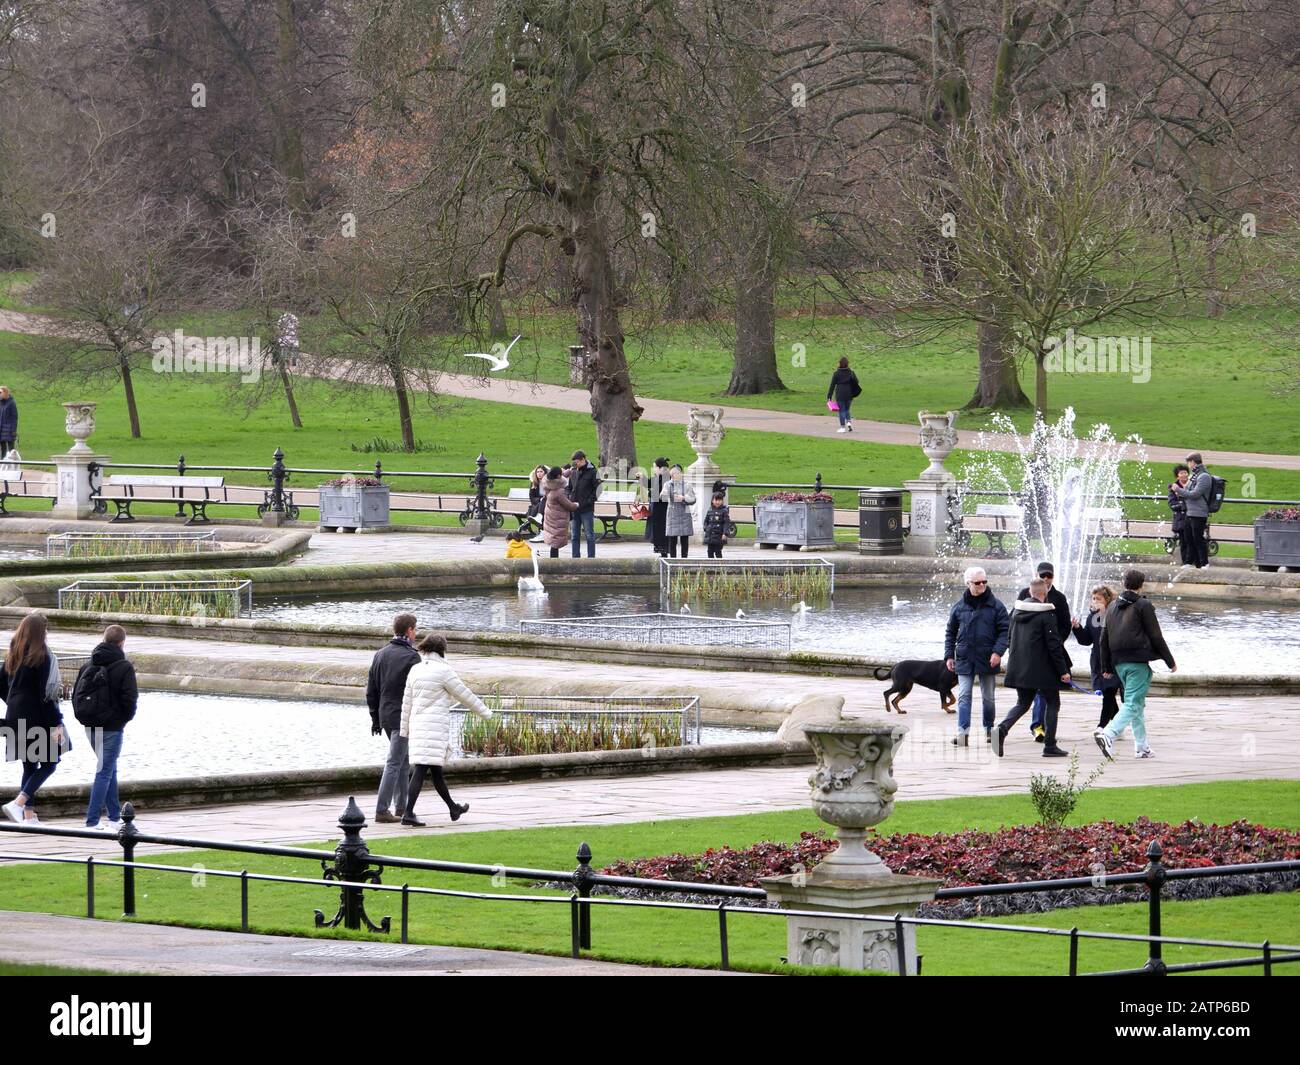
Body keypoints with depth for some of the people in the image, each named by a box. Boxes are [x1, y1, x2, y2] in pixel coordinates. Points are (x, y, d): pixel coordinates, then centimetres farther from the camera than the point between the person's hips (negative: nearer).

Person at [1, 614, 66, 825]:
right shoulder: (41, 657, -13)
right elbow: (45, 693, -17)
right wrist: (55, 723, -14)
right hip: (37, 718, -7)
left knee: (29, 766, 14)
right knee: (49, 763, 1)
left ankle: (28, 816, 12)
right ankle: (17, 804, -15)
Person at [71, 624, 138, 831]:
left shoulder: (88, 666, 7)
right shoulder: (124, 667, -12)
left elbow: (76, 693, 7)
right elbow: (129, 698, -16)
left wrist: (84, 716, 13)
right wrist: (127, 717, 3)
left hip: (91, 728, 6)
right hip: (111, 727, -6)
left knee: (109, 769, 20)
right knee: (104, 772, -4)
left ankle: (114, 817, 25)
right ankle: (92, 822, -9)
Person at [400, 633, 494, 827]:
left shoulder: (415, 671, 8)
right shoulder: (443, 671, -10)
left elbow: (407, 702, 11)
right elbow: (464, 695, -3)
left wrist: (405, 730, 17)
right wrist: (484, 712, 11)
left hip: (417, 725, 7)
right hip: (436, 726, -7)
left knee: (436, 769, 17)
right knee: (421, 769, -10)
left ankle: (453, 808, 34)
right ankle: (408, 814, -17)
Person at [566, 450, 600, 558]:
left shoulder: (592, 472, -6)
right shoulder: (573, 473, 11)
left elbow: (597, 489, -8)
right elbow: (569, 488, 21)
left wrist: (588, 502, -14)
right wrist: (569, 499, 3)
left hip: (587, 509, -6)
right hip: (574, 509, 6)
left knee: (589, 535, -1)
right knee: (575, 535, 9)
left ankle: (591, 557, 3)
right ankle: (575, 557, 14)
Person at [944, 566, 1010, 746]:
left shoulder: (995, 606, -1)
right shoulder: (959, 606, 4)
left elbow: (1005, 630, -1)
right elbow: (950, 633, 12)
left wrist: (998, 651, -14)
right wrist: (949, 656, 6)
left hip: (988, 660, 0)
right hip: (964, 660, 1)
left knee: (988, 697, 11)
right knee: (964, 696, -8)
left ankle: (989, 729, 25)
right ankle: (963, 732, -13)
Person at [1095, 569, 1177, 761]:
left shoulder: (1112, 607, 14)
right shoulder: (1143, 605, -5)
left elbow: (1104, 639, 16)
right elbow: (1156, 636, -5)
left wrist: (1106, 666, 22)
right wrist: (1170, 661, 4)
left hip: (1119, 663, 7)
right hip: (1138, 662, -7)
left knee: (1137, 703, 18)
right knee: (1133, 704, -11)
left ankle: (1142, 747, 18)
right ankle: (1108, 735, -30)